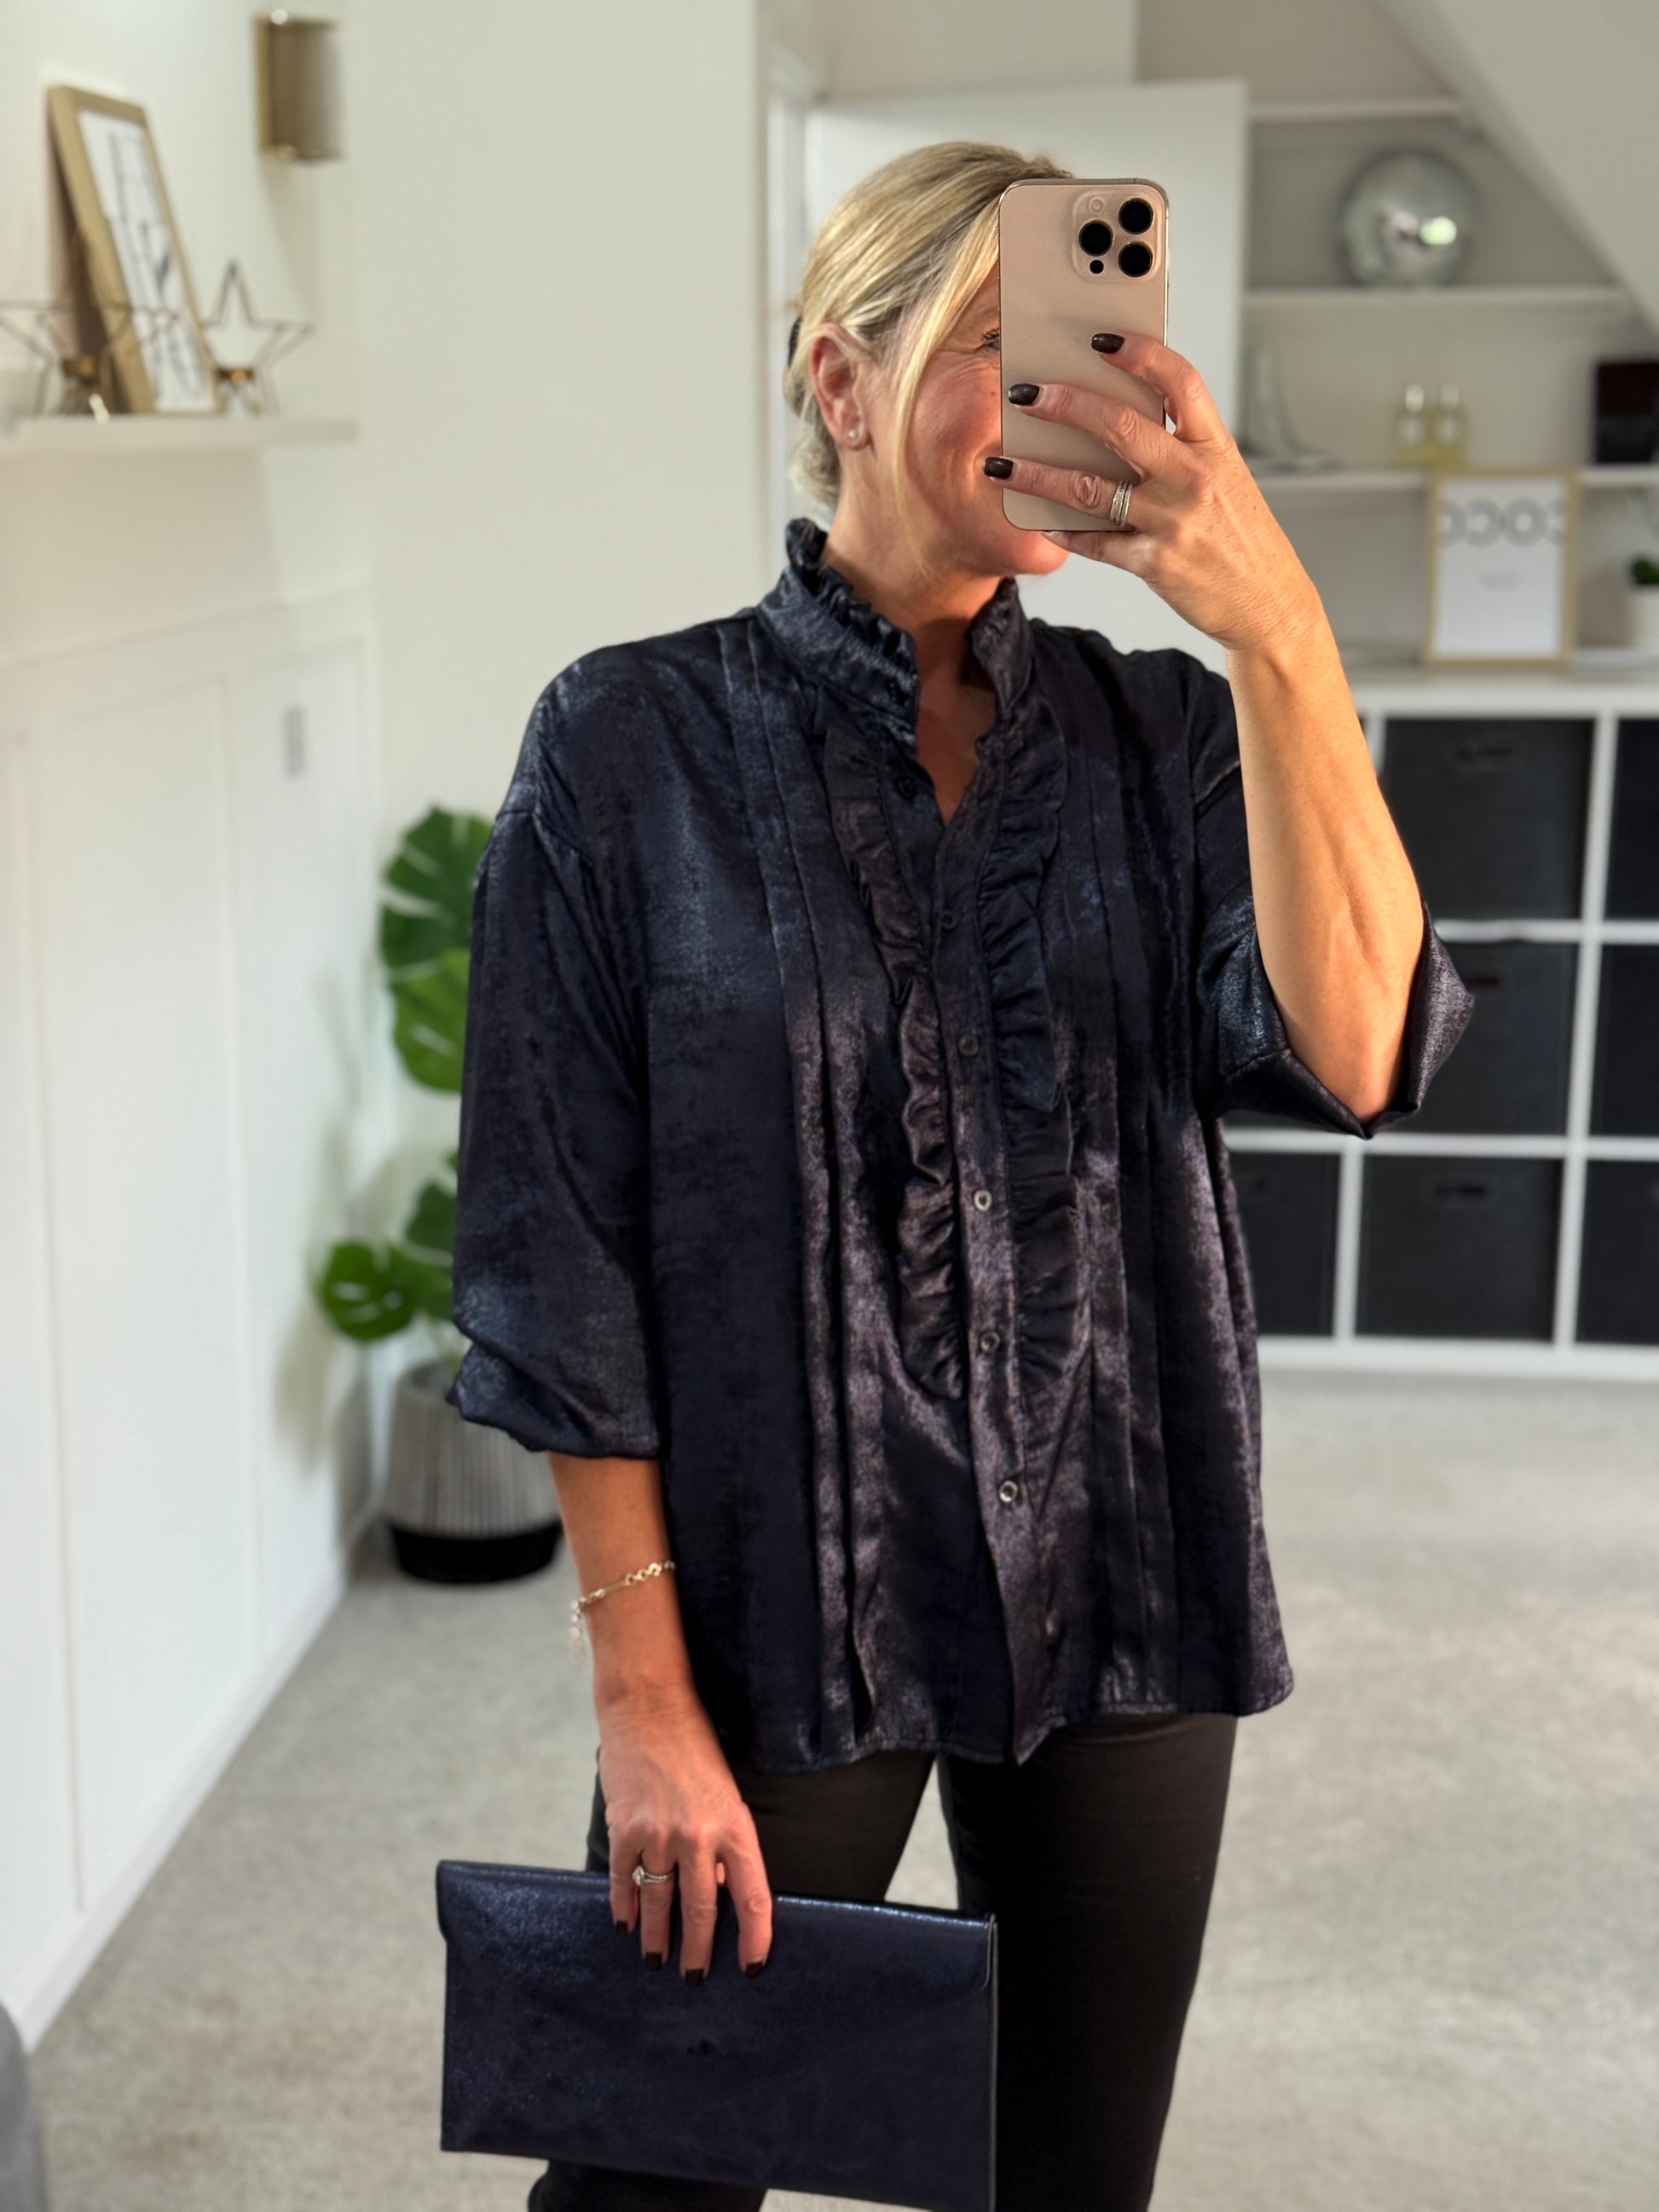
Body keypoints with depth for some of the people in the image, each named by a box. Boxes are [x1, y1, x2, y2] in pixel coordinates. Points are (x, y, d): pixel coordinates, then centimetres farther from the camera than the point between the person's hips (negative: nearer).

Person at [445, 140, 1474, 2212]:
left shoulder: (1154, 732, 1)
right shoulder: (634, 744, -8)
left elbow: (1355, 1053, -16)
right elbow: (557, 1249, -9)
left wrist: (1279, 632, -26)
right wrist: (643, 1693, -11)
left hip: (1124, 1591, 3)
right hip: (780, 1602, -3)